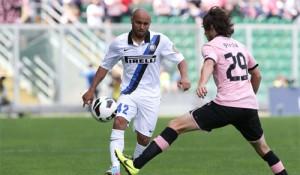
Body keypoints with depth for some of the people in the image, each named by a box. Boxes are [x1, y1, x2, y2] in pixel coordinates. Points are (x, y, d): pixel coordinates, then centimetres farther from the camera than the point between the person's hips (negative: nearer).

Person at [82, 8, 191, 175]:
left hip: (151, 95, 0)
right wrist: (92, 90, 7)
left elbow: (180, 59, -3)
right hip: (129, 93, 0)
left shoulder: (160, 40, -8)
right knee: (119, 122, -26)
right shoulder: (119, 43, -3)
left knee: (144, 138, 1)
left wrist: (184, 77, -23)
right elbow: (105, 66, 10)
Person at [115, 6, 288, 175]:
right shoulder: (240, 46, 21)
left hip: (226, 106, -6)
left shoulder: (212, 46, 2)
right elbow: (257, 75, 29)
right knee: (262, 148, 25)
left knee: (176, 125, -5)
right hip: (250, 107, 6)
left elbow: (209, 64, -22)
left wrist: (202, 84, -41)